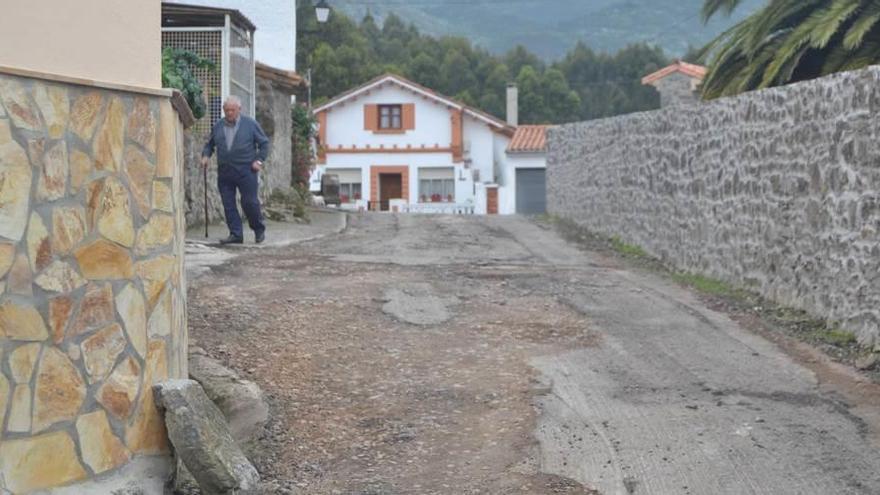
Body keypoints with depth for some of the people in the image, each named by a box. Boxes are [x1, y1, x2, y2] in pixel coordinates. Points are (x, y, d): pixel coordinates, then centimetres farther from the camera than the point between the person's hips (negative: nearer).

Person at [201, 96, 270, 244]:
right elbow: (210, 144, 21)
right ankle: (235, 234, 4)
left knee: (249, 202, -6)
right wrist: (206, 155, 2)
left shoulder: (250, 124, 2)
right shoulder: (218, 126, 11)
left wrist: (259, 160, -5)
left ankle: (259, 230, 15)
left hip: (246, 170, -4)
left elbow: (264, 143, 6)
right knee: (228, 204, -1)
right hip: (224, 172, 4)